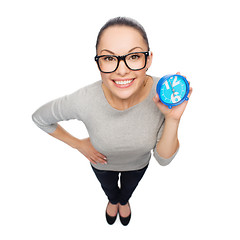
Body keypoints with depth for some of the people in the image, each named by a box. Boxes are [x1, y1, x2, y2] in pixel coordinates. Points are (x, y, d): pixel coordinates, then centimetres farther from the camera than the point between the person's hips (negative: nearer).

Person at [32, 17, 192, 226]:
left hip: (138, 164, 1)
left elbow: (163, 159, -25)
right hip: (102, 163, 0)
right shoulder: (83, 100, -39)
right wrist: (78, 144, -15)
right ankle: (113, 200, 76)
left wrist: (172, 119, -41)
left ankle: (124, 201, 76)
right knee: (109, 188, 36)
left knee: (128, 189, 37)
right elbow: (39, 118, -17)